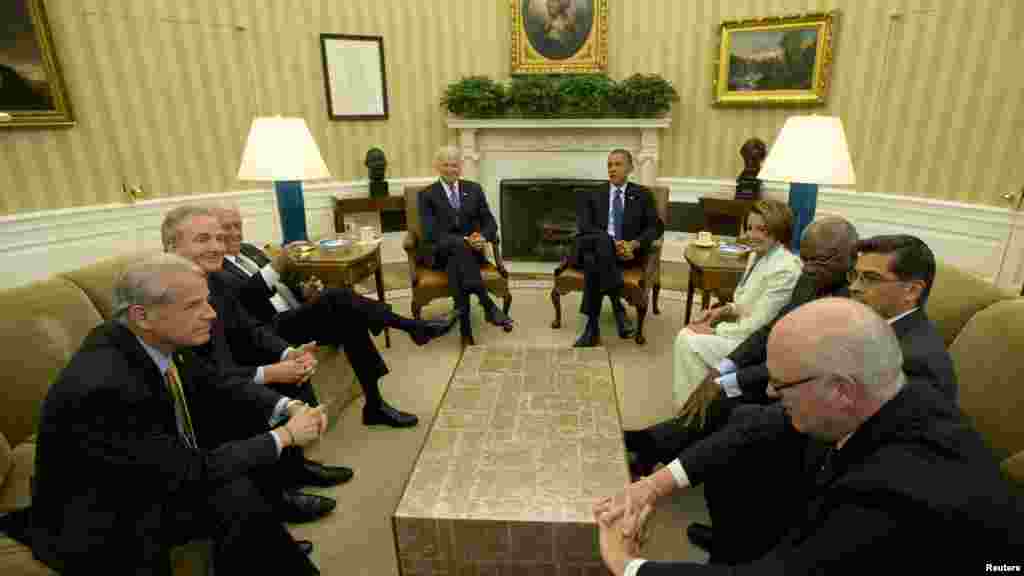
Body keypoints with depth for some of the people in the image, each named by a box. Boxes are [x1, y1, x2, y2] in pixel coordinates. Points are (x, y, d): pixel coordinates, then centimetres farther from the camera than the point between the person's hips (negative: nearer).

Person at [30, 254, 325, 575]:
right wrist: (284, 436, -21)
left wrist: (289, 409, -14)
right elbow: (192, 473, -28)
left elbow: (218, 389, 2)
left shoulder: (161, 340, -11)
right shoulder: (102, 386, -32)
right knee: (236, 496, -24)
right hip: (103, 522, -8)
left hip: (158, 473, 8)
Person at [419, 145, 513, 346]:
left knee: (455, 264, -36)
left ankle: (466, 331, -43)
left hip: (471, 251, 1)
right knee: (458, 246, -38)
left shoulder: (474, 189, 12)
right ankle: (488, 305, -46)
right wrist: (464, 240, -23)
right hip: (440, 253, -1)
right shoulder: (427, 195, 3)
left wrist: (483, 238, -17)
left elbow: (490, 222, 8)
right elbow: (431, 233, -9)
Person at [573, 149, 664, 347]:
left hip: (628, 251, -1)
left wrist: (633, 244, -14)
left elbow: (656, 226, 7)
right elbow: (585, 227, 1)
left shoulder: (642, 195, 17)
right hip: (595, 247, 1)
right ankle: (617, 306, -35)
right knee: (603, 241, -37)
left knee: (595, 261, -36)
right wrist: (612, 243, -17)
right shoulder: (593, 196, 16)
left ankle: (593, 327, -34)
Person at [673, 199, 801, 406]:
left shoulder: (785, 269, -24)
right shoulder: (757, 255, 5)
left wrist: (714, 331, -14)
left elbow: (758, 326, -23)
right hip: (746, 329, 9)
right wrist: (725, 309, -1)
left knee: (689, 342, -16)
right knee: (686, 335, -5)